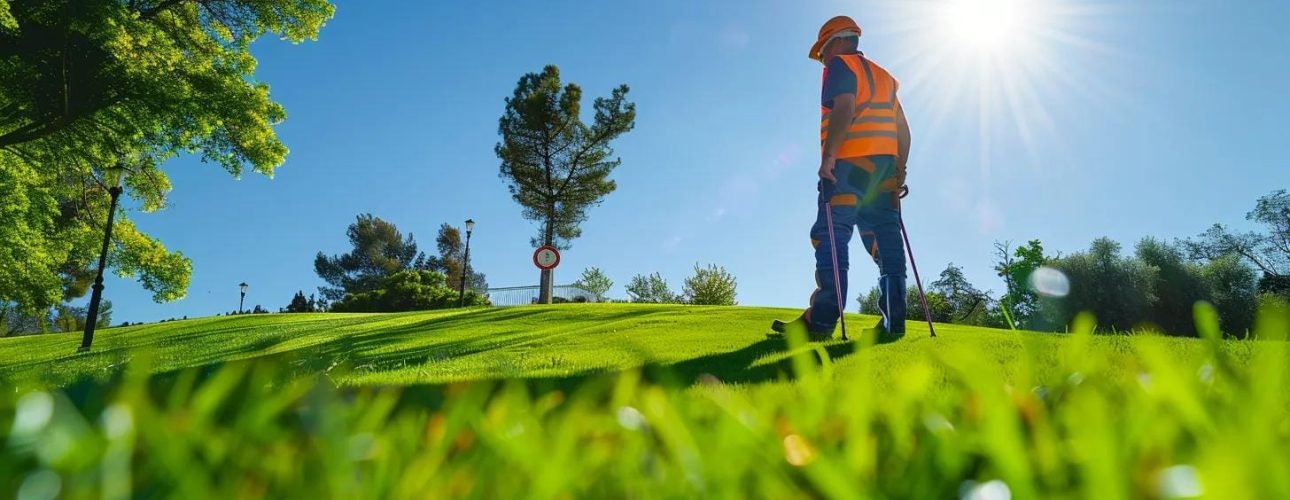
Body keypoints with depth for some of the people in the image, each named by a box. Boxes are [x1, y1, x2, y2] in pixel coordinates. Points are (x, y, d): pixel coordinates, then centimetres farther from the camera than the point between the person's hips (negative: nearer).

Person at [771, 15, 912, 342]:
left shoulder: (840, 65, 5)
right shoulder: (883, 76, 28)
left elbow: (844, 107, -14)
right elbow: (902, 128, 21)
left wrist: (828, 156, -19)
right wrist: (899, 171, 19)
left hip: (851, 163, -8)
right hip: (885, 165, 8)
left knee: (830, 237, -11)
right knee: (885, 241, 4)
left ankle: (821, 321, -18)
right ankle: (893, 323, 0)